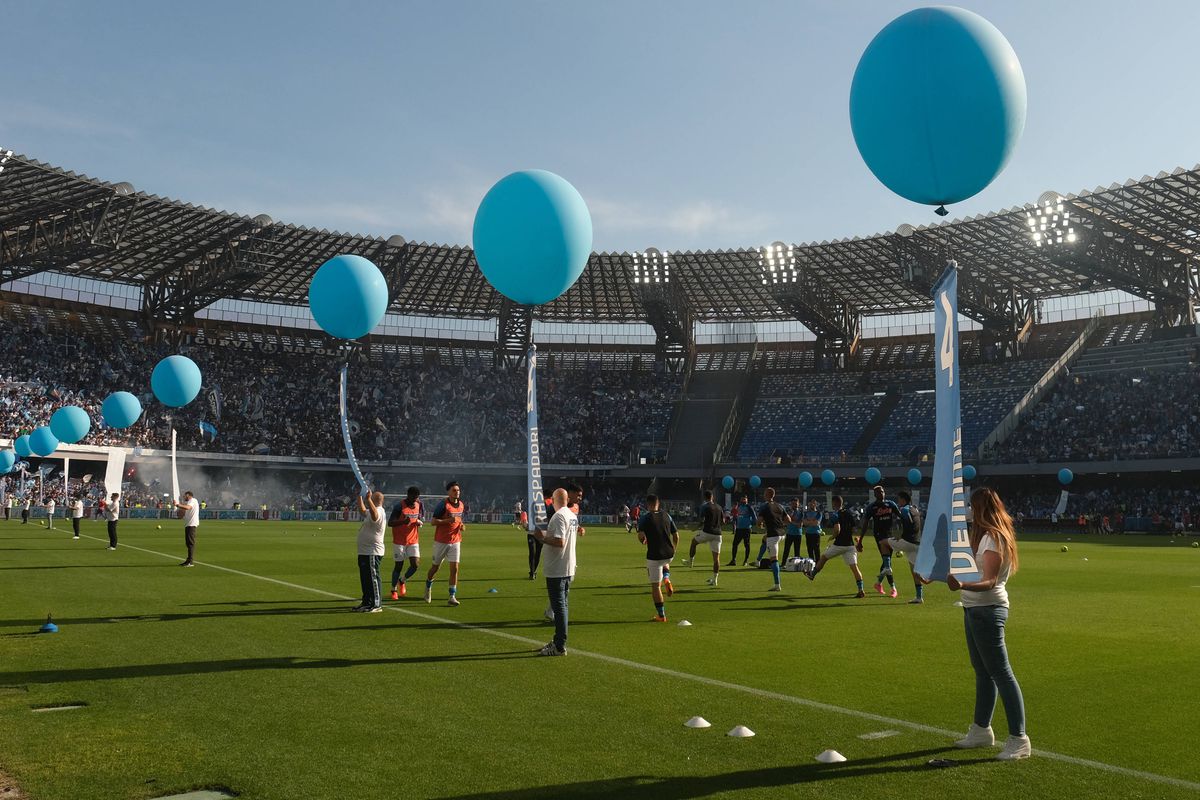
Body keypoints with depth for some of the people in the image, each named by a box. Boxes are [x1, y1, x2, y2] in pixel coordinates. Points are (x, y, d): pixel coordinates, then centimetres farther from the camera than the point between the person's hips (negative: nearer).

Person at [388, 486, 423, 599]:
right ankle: (394, 590, 19)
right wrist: (403, 522, -34)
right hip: (399, 542, -4)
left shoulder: (419, 505, 2)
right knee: (399, 565, 2)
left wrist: (420, 522, -7)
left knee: (415, 564, -6)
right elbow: (390, 523, -17)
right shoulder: (399, 506, -14)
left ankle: (402, 581, 21)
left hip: (413, 541, 4)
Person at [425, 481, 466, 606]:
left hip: (455, 541, 4)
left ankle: (452, 597, -3)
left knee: (454, 568, -6)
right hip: (441, 541, -4)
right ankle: (428, 586, 39)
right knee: (436, 567, 11)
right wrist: (448, 520, -27)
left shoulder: (462, 505, 7)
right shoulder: (443, 505, -13)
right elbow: (433, 522, -15)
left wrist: (462, 526, -1)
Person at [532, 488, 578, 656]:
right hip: (569, 568, 9)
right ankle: (558, 641, 25)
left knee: (559, 606, -5)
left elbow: (559, 542, -25)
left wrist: (542, 537, -12)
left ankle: (560, 646, -2)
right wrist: (546, 534, 23)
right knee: (562, 605, 16)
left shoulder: (558, 516, -17)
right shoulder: (573, 516, 11)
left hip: (556, 570, -9)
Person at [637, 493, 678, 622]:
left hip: (654, 555, -4)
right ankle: (666, 579, 7)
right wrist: (674, 549, 22)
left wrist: (643, 541, 6)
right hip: (669, 554, 4)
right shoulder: (666, 515, 6)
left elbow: (641, 536, -18)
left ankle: (661, 615, 7)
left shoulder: (645, 517, -7)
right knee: (665, 564, 39)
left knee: (655, 586, 5)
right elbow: (676, 535, 7)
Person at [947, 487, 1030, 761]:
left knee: (1001, 673, -8)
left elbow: (989, 581, -29)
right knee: (982, 671, 17)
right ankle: (981, 730, 28)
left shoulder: (993, 539, -18)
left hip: (987, 610, -11)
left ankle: (1019, 739, -4)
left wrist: (962, 585, -47)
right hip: (975, 609, 11)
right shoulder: (984, 535, 13)